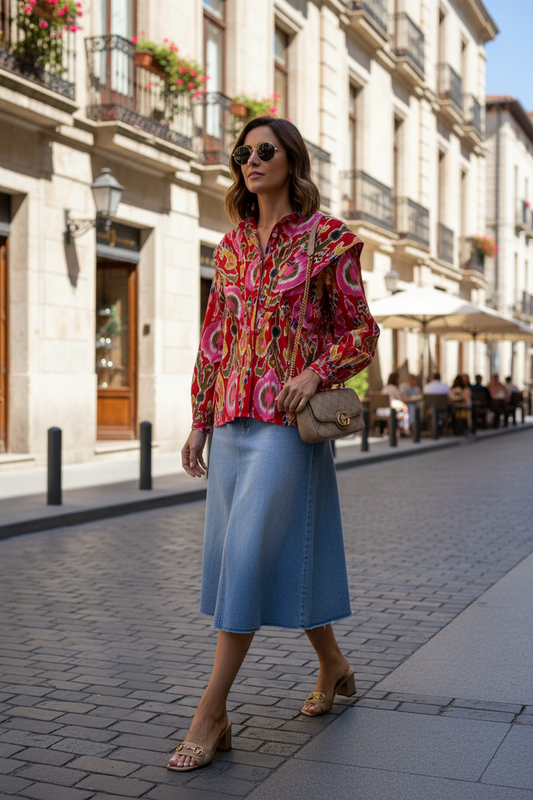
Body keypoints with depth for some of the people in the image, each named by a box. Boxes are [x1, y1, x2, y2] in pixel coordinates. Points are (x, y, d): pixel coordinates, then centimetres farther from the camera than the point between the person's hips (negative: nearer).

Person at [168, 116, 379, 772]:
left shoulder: (328, 239, -2)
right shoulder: (232, 245, 14)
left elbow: (361, 332, 0)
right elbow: (214, 337, 15)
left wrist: (316, 372, -17)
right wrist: (200, 419, 12)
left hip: (287, 418, -6)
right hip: (233, 416, 6)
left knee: (251, 550, -9)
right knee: (273, 554, 11)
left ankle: (211, 715, -3)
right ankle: (334, 667, 32)